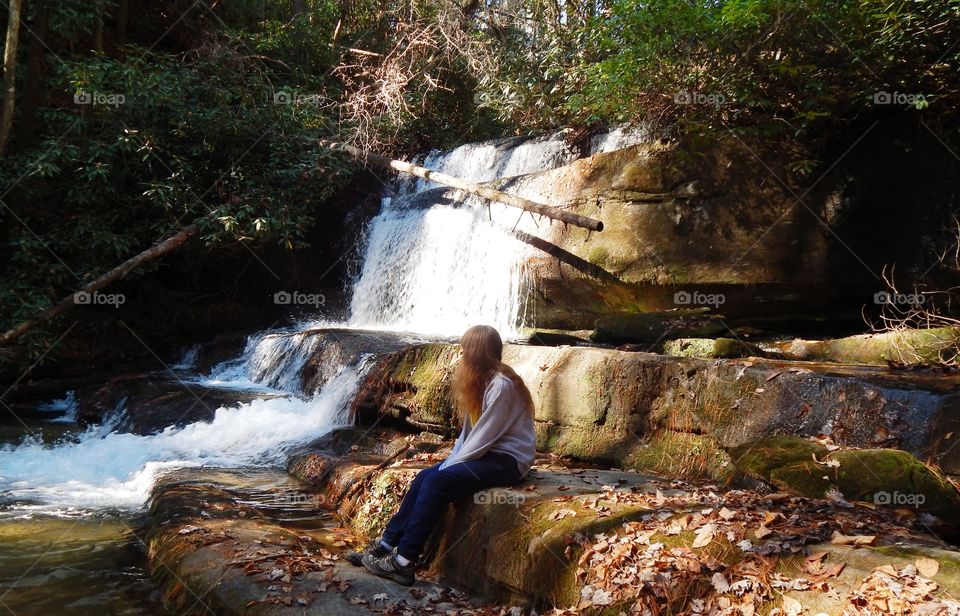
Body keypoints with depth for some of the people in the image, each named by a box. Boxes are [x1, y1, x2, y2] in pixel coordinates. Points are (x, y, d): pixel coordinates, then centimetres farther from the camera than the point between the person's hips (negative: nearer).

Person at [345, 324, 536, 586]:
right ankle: (386, 545, -3)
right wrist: (451, 459, 1)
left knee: (437, 481, -23)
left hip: (506, 460, -9)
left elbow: (484, 437, -20)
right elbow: (470, 430, 13)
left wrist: (451, 465, -14)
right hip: (486, 454, 9)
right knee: (424, 476, -6)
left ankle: (404, 562, -20)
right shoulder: (483, 381, 14)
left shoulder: (501, 385, -17)